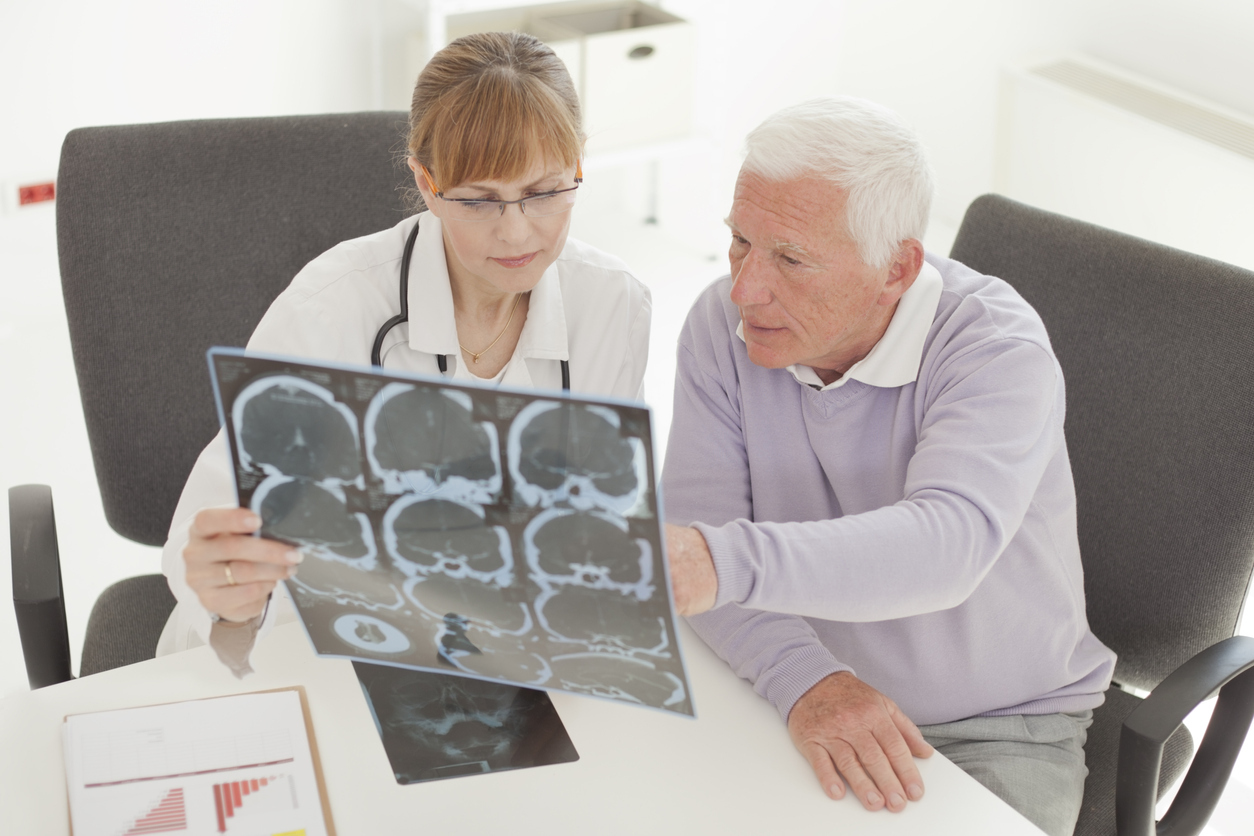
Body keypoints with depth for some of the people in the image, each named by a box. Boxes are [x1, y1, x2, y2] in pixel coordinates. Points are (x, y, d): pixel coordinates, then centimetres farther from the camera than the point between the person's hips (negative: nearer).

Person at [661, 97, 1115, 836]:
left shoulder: (997, 347, -19)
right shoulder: (724, 324, -7)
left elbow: (947, 545, -35)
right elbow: (696, 526, -12)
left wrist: (724, 561, -50)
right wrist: (807, 679, -30)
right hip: (801, 701, 3)